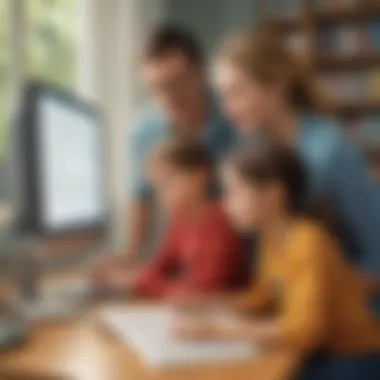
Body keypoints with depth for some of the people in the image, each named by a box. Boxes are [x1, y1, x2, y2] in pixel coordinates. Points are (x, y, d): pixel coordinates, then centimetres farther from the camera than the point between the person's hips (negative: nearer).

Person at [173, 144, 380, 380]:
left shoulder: (310, 243, -23)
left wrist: (217, 330, -29)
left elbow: (304, 331, -32)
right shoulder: (273, 237, 1)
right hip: (319, 356, 7)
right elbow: (264, 298, 15)